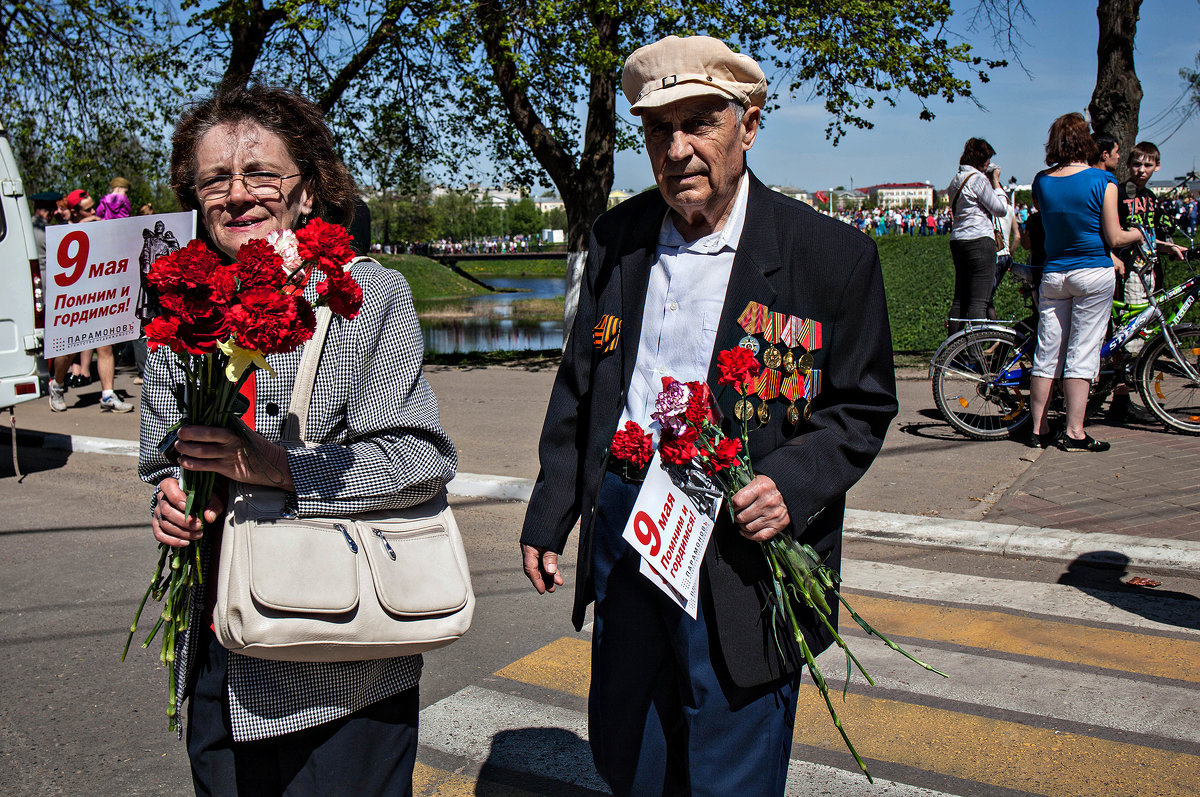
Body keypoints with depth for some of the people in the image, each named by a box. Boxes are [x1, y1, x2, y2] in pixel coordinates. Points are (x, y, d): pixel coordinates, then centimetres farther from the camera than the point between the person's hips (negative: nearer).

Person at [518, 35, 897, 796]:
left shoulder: (833, 255, -10)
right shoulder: (616, 238, 4)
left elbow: (864, 408, -2)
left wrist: (794, 483, -21)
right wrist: (548, 518, 12)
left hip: (740, 551, -4)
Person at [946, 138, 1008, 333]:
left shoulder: (956, 180, 16)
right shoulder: (978, 179, -10)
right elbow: (1001, 209, -7)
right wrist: (996, 182, 4)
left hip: (957, 240, 9)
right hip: (980, 240, -9)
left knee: (960, 299, 12)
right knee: (979, 301, -9)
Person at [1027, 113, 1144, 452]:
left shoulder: (1041, 181, 2)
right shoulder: (1102, 180, -10)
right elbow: (1114, 238, -9)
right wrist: (1142, 233, 10)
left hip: (1053, 274, 4)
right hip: (1093, 274, -4)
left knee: (1046, 354, 7)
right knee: (1082, 353, -1)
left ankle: (1039, 430, 12)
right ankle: (1074, 432, 0)